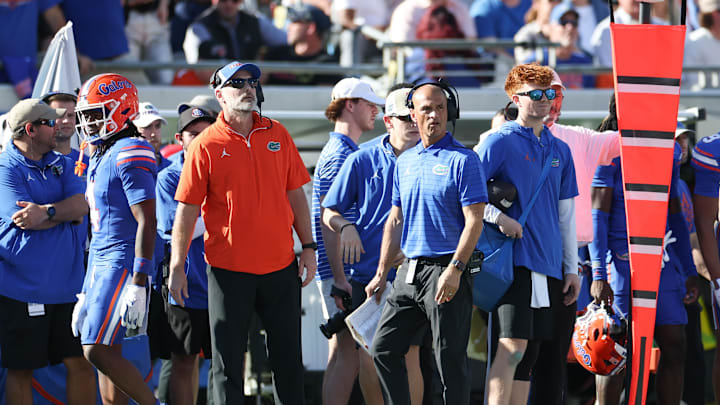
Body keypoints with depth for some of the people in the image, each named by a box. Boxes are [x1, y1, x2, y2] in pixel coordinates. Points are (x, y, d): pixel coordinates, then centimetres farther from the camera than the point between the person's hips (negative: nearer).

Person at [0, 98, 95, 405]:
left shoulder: (60, 164, 13)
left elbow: (81, 206, -4)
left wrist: (47, 212, -21)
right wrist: (65, 213, -7)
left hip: (65, 285, 6)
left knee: (80, 362, 5)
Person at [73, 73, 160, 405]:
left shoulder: (130, 156, -14)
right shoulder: (100, 158, 16)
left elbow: (146, 223, -19)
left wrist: (138, 284, -23)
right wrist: (87, 292, 22)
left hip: (124, 265, -10)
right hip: (101, 265, 10)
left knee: (98, 350, -14)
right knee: (106, 352, 8)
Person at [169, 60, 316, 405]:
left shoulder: (277, 135, 7)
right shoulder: (206, 146, -4)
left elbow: (295, 195, 12)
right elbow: (187, 210, -4)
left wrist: (308, 247, 7)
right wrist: (177, 268, -8)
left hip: (280, 266, 3)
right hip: (228, 269, -3)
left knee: (288, 361, 10)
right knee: (227, 364, 1)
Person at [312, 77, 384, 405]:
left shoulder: (348, 152, 20)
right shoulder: (340, 154, -12)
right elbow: (328, 221, -18)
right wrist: (340, 279, -22)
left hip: (347, 270, 10)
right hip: (341, 271, -10)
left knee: (341, 354, 10)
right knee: (347, 354, -11)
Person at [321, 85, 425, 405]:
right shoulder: (362, 161, 5)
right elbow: (329, 212, 11)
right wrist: (346, 227, -10)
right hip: (367, 272, 1)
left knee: (408, 355, -3)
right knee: (368, 358, 0)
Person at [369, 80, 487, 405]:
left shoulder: (463, 160, -6)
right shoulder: (405, 161, 15)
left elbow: (474, 221, -12)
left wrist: (455, 269, -21)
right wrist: (381, 274, 16)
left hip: (446, 270, -7)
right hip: (410, 269, 7)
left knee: (450, 359, -4)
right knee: (384, 348, 6)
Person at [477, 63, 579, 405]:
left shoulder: (559, 150, 16)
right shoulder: (500, 142, -2)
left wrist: (572, 268, 15)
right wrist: (498, 218, -19)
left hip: (549, 262, 6)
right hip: (514, 257, -6)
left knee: (530, 353, 6)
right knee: (513, 345, -17)